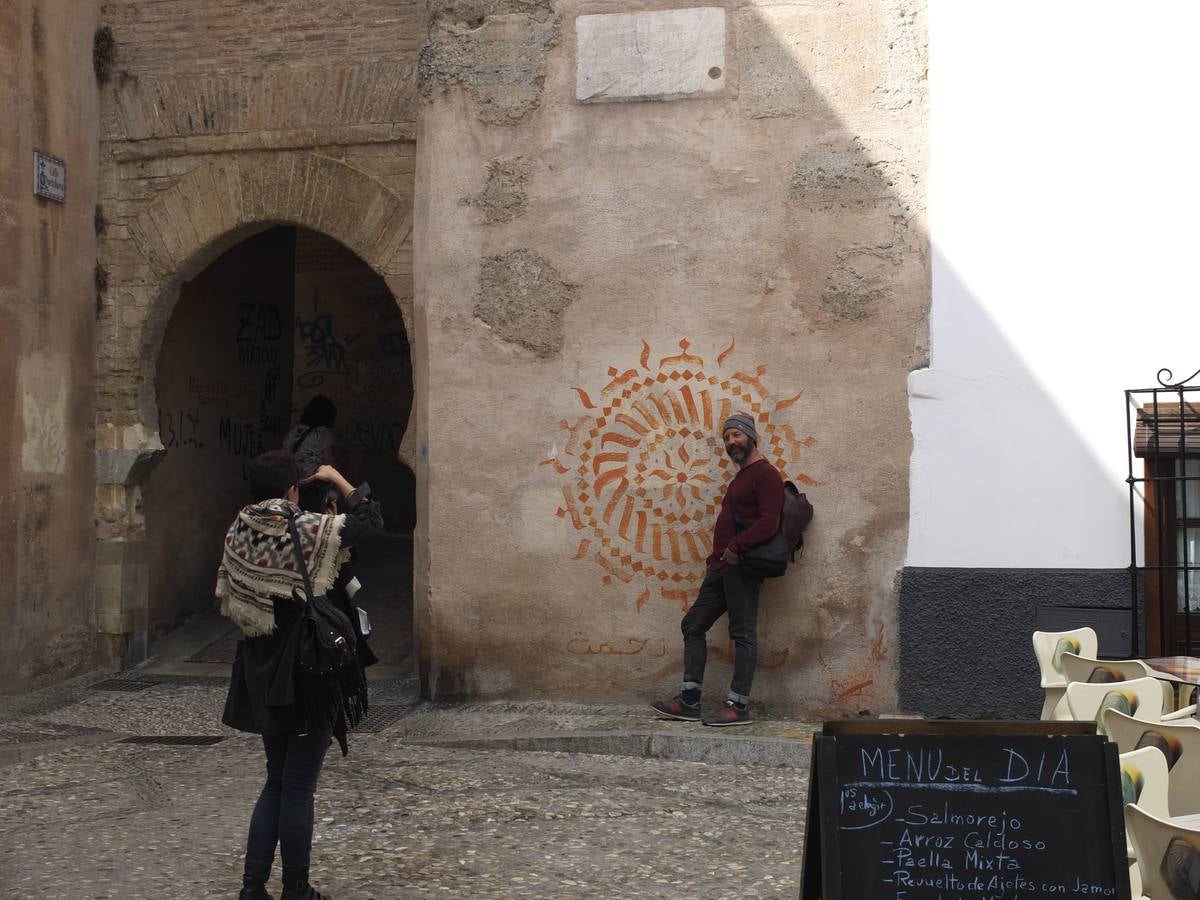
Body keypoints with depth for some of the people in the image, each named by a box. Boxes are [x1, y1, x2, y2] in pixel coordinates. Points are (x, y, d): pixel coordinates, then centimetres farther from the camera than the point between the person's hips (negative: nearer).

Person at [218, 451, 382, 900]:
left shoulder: (238, 534, 0)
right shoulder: (310, 531, -16)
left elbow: (227, 599, 9)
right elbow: (370, 518, -3)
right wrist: (338, 479, 7)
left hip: (262, 672, 6)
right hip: (309, 671, -6)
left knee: (277, 780, 19)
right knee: (299, 787, 5)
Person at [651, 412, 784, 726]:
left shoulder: (765, 473, -7)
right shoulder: (740, 477, 24)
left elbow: (768, 521, -19)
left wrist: (735, 548, -20)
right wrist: (718, 557, 14)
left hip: (742, 567, -10)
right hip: (722, 567, 10)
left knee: (743, 632, -6)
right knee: (693, 624, 8)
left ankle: (738, 706, -2)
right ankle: (689, 701, 10)